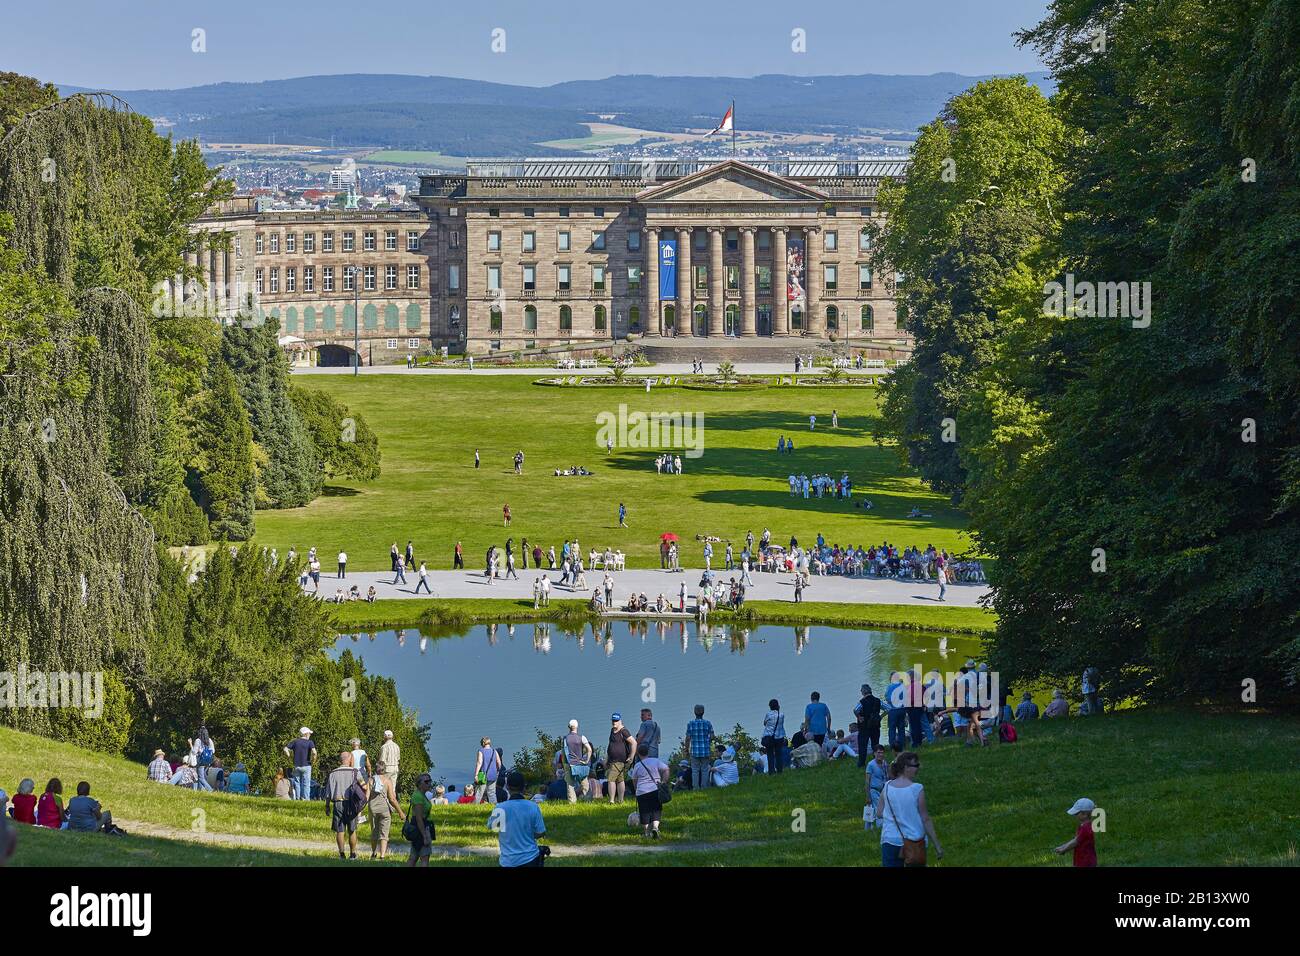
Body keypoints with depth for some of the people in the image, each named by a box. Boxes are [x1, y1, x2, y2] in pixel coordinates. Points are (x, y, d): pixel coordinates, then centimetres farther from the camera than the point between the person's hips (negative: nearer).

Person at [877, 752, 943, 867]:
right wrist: (937, 845, -4)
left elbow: (879, 814, 5)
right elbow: (925, 819, -10)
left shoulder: (887, 787, -1)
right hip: (914, 842, -3)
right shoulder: (917, 789, -11)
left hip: (889, 841, 3)